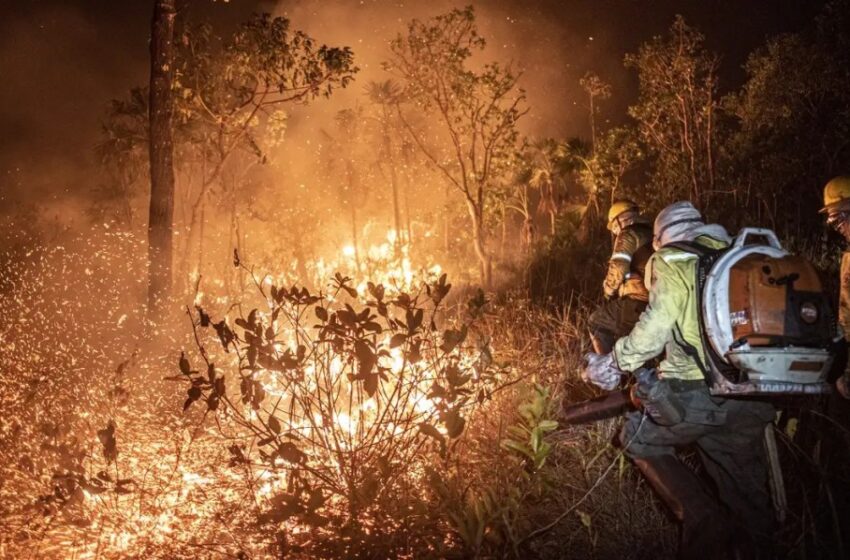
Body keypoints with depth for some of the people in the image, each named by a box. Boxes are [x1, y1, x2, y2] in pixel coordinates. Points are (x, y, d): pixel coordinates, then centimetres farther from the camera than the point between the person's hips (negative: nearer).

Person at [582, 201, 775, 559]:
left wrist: (613, 364, 2)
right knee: (741, 483, 22)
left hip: (697, 389, -6)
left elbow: (654, 328, -10)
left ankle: (703, 523, 3)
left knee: (641, 441, 16)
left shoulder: (672, 262, 2)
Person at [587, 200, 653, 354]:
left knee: (596, 323, 13)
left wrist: (608, 291, 2)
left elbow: (617, 268, -15)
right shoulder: (653, 237, 22)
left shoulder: (629, 235, -3)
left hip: (636, 302, -8)